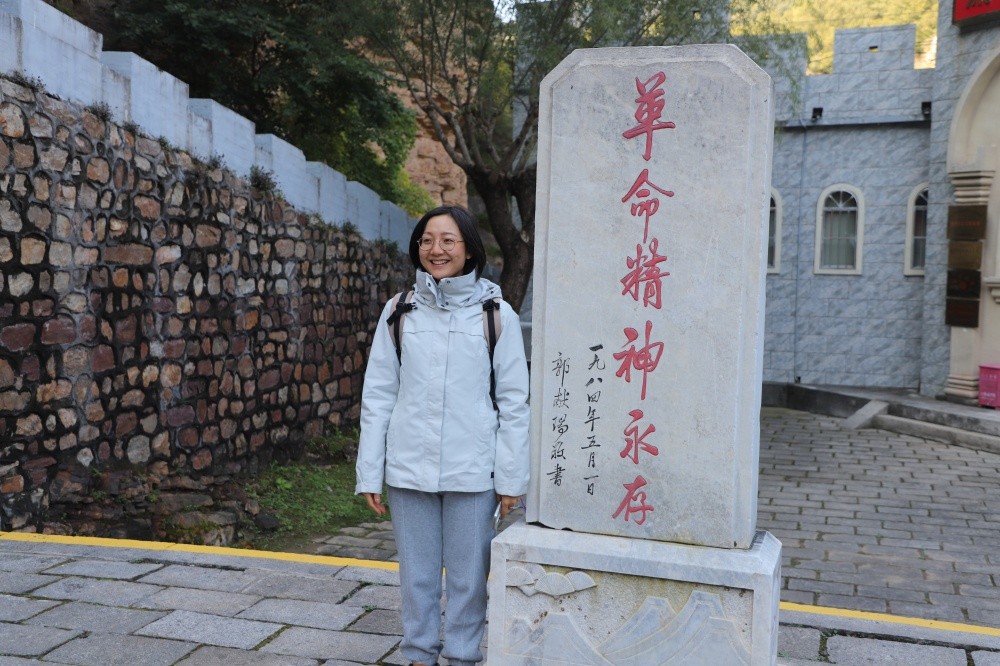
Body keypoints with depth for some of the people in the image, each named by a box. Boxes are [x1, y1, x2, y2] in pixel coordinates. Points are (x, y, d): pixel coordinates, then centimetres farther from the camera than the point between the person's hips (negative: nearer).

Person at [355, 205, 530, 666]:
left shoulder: (497, 314, -1)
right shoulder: (400, 311, 4)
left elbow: (514, 402, -1)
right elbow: (378, 395, 4)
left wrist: (511, 478, -4)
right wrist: (369, 473, 2)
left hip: (472, 471, -2)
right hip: (409, 468, 2)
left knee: (467, 574, 7)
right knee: (416, 573, 12)